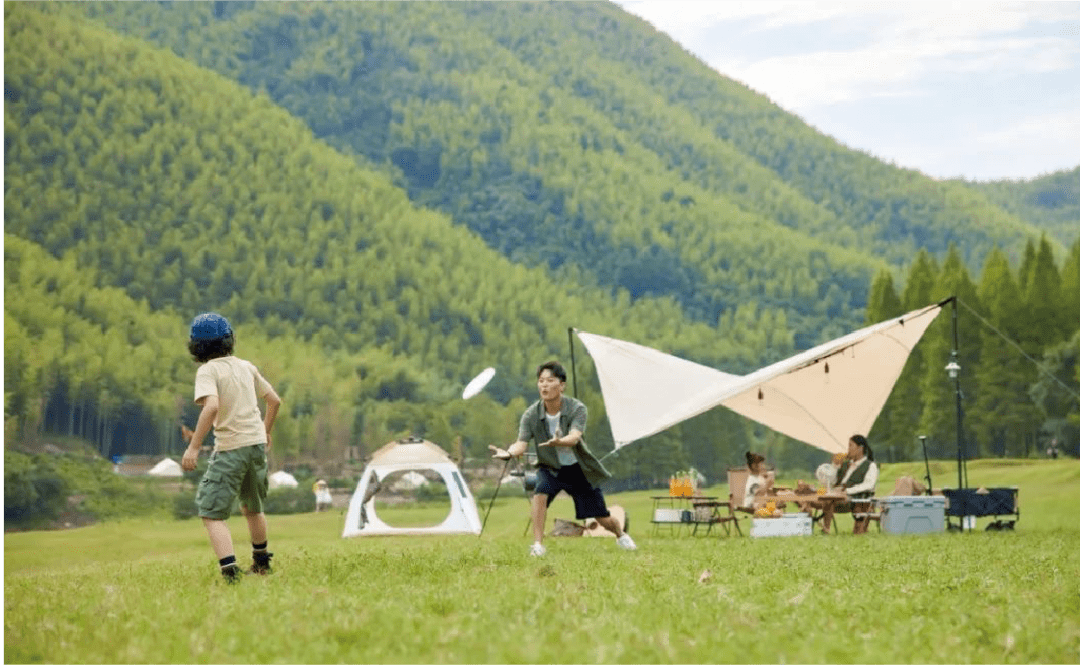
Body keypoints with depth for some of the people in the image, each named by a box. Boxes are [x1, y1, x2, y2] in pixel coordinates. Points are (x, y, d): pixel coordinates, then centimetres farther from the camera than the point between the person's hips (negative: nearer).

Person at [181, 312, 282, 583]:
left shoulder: (208, 371, -10)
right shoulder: (246, 367, 10)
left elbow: (212, 406, -28)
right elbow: (275, 400, 16)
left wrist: (194, 446, -28)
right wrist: (265, 431, 32)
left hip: (231, 448, -7)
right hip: (257, 441, 7)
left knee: (211, 514, -7)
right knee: (252, 508, 27)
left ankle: (230, 571, -24)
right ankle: (261, 563, 42)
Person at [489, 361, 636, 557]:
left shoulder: (577, 409, -23)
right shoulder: (531, 415, -17)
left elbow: (574, 437, -40)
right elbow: (522, 443, -26)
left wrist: (558, 442, -63)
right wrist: (508, 453, -50)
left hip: (579, 469, -1)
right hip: (550, 468, 1)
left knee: (604, 520, 6)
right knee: (540, 492, -33)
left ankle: (621, 535, 42)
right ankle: (537, 545, -26)